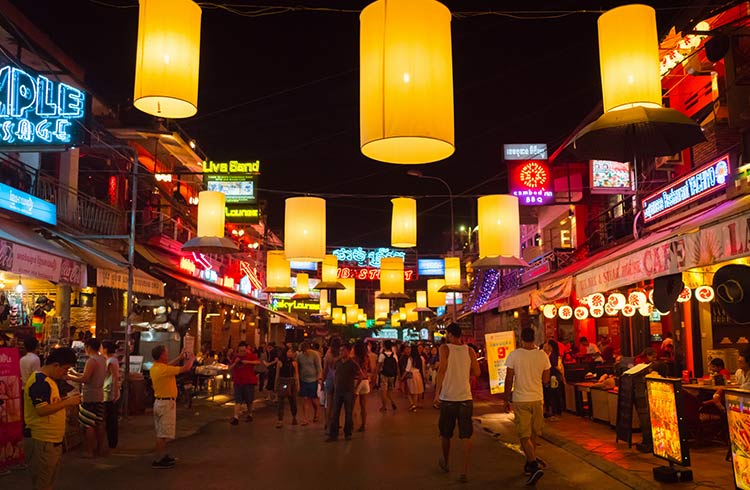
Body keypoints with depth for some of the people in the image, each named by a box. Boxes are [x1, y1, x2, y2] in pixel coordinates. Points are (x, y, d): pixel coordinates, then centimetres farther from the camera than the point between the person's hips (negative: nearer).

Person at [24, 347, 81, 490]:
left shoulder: (49, 380, 14)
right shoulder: (39, 382, -19)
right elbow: (42, 410, -26)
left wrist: (67, 400, 6)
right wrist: (67, 402, -20)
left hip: (54, 440, 10)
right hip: (45, 441, -10)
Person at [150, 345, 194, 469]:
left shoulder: (154, 368, 5)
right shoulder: (164, 369, -23)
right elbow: (186, 368, -19)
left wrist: (179, 358, 24)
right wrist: (191, 359, 0)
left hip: (159, 402, 10)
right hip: (167, 403, -10)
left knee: (161, 433, 18)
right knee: (163, 434, -3)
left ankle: (162, 456, 28)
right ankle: (158, 461, 1)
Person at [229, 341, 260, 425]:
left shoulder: (251, 355, -3)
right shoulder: (235, 357, 7)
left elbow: (258, 362, -20)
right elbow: (230, 369, 6)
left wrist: (248, 361, -29)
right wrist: (235, 362, -11)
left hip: (249, 381, -2)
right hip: (238, 381, 2)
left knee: (249, 401, 10)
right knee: (238, 400, -5)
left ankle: (250, 415, 28)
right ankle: (236, 417, -10)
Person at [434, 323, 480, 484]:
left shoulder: (445, 348, -6)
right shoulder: (469, 351, 3)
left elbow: (442, 369, -18)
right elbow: (476, 372, 3)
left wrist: (437, 392, -16)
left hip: (447, 398, -2)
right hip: (465, 398, 2)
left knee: (445, 434, 17)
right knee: (466, 436, 3)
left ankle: (445, 462, 35)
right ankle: (465, 471, -3)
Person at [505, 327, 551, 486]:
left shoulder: (514, 355, -10)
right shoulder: (542, 355, -3)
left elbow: (509, 380, -7)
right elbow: (546, 380, 4)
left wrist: (506, 399, 3)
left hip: (520, 400, -3)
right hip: (537, 399, 3)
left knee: (525, 435, 0)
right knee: (533, 434, 18)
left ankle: (534, 466, -14)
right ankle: (529, 463, 29)